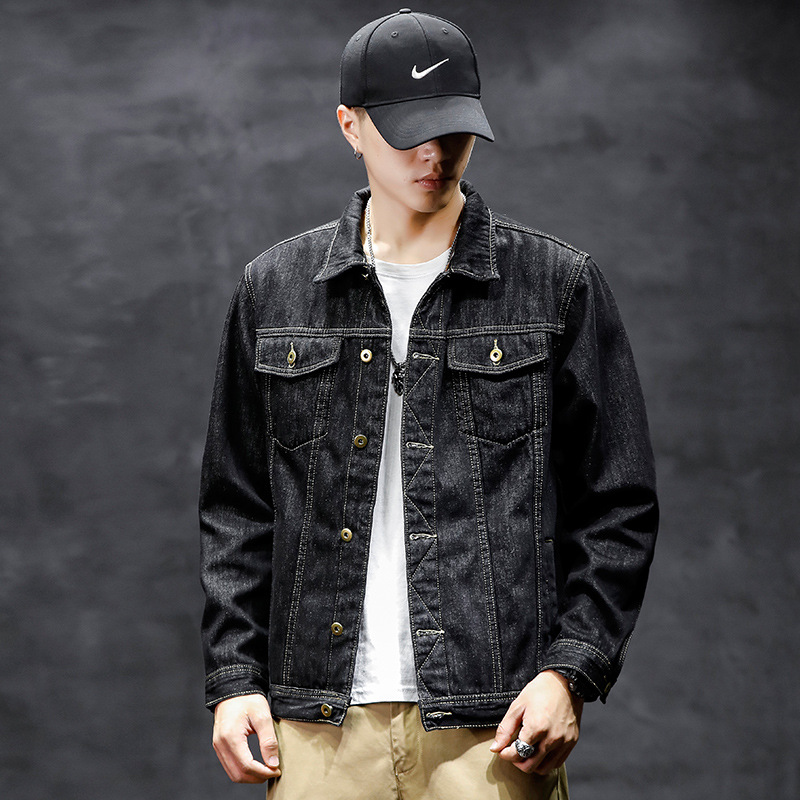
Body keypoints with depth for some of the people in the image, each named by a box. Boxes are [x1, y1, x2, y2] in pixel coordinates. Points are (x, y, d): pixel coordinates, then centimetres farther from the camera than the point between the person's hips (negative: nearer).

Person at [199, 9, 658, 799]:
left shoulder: (559, 286, 4)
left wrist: (569, 672, -6)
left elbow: (618, 506, 4)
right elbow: (236, 507, 13)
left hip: (496, 727, -2)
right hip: (318, 727, 2)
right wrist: (233, 677, 4)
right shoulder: (276, 289, 10)